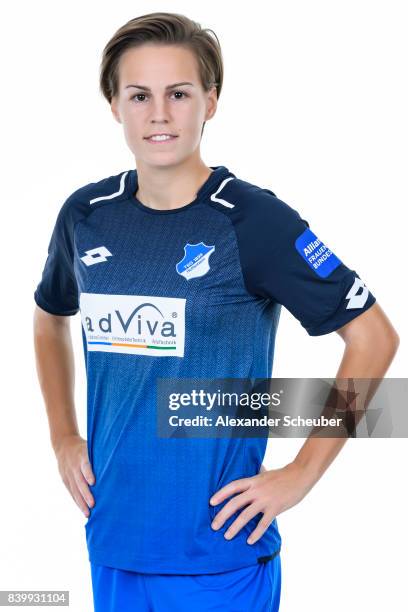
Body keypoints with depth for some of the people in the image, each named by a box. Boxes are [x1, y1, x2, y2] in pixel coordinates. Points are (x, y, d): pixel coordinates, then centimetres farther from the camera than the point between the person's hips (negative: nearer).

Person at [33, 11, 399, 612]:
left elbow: (373, 337, -9)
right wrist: (63, 437, 12)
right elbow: (51, 318, 21)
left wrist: (300, 474, -10)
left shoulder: (255, 219, -13)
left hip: (219, 550, -4)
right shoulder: (86, 214, 2)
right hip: (112, 539, 5)